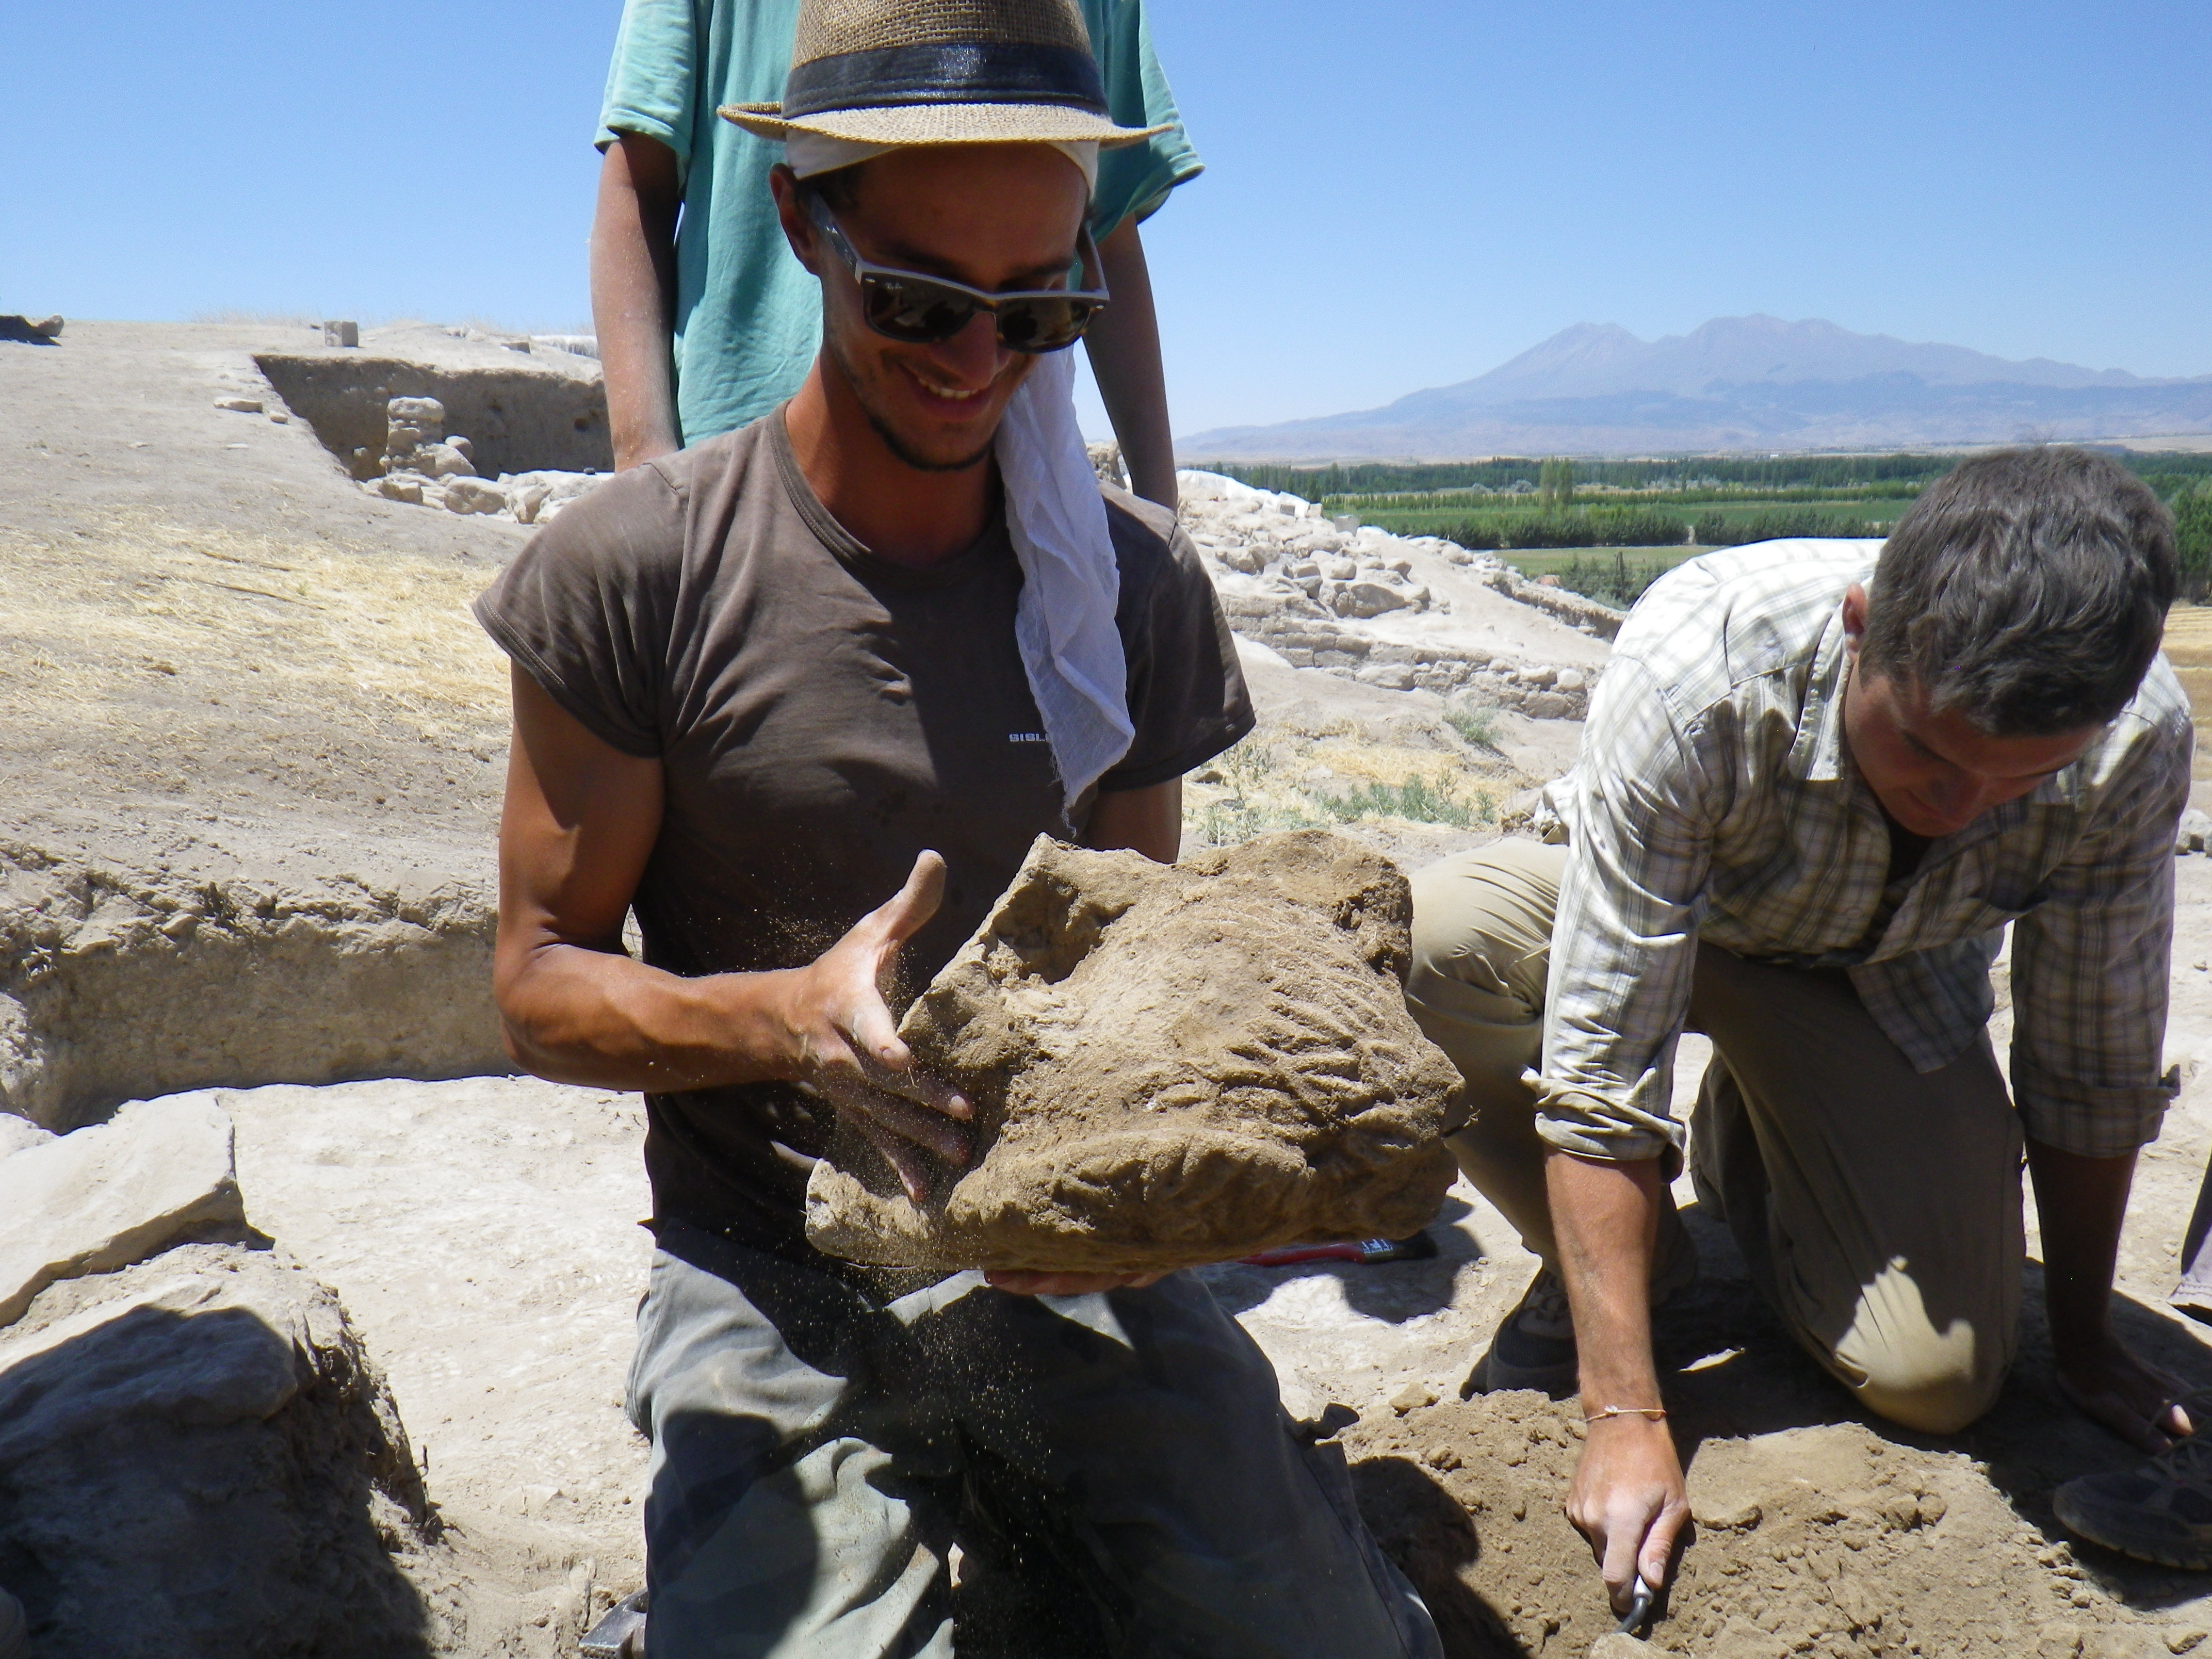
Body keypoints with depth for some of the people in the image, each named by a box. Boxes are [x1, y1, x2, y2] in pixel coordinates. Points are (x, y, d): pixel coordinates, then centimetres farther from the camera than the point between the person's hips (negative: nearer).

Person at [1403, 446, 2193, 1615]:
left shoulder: (2138, 744, -29)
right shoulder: (1696, 668, -39)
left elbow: (2096, 1072, -13)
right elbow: (1598, 1069, -36)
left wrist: (2082, 1341, -1)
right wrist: (1626, 1415, -36)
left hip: (1886, 979, 2)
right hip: (1650, 908, -1)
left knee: (1936, 1380, -18)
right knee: (1421, 945, -34)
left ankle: (1744, 1153, 16)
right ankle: (1600, 1262, -5)